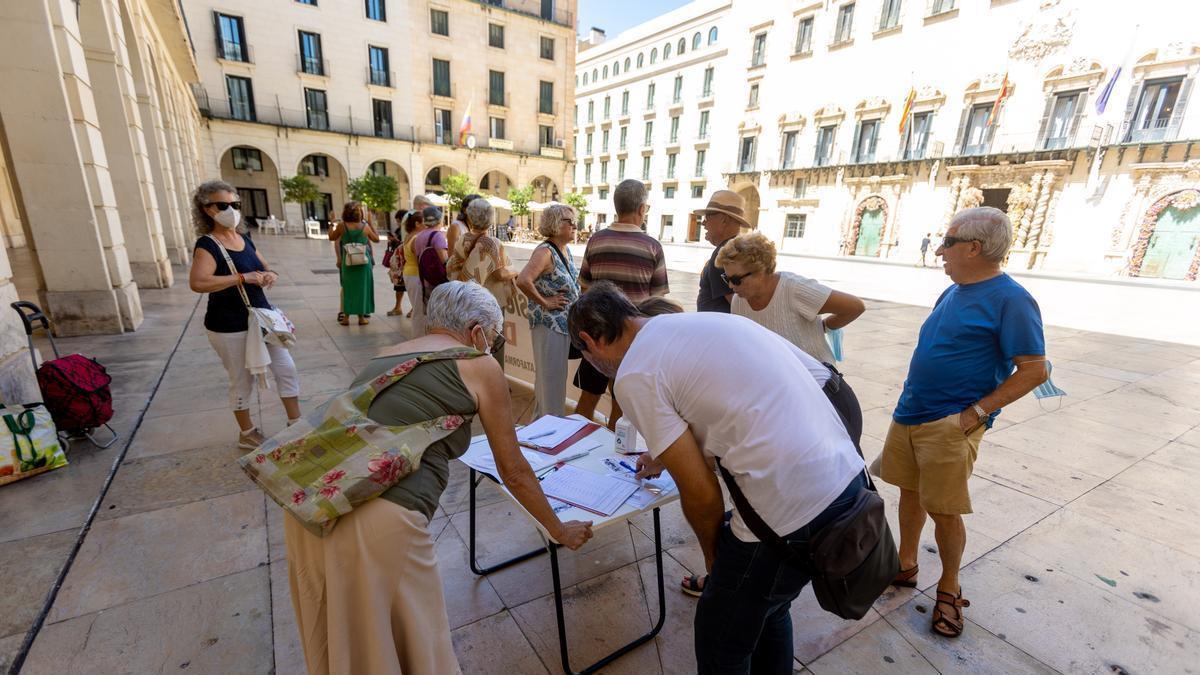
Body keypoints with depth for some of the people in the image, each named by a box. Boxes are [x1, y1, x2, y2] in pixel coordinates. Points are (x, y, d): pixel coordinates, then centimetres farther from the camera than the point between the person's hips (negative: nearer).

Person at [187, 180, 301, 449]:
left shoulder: (245, 240, 6)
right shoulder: (207, 245, -15)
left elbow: (265, 268, 20)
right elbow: (197, 283, -31)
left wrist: (271, 275, -4)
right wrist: (243, 277, -28)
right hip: (230, 328, -7)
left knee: (287, 369, 10)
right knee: (242, 382, 8)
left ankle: (296, 424, 24)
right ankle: (247, 434, 28)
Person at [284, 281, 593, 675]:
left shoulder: (384, 357, 20)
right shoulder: (480, 368, 3)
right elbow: (513, 471, 9)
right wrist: (560, 530, 23)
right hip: (380, 518, -7)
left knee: (341, 641, 29)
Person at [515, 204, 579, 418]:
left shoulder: (566, 251, 9)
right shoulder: (545, 251, -17)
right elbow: (523, 281, -32)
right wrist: (545, 302, -21)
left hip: (566, 324, 9)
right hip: (549, 325, -9)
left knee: (556, 376, 21)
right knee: (551, 379, 1)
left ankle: (540, 421, 38)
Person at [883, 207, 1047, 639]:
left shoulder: (1010, 299, -13)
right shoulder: (953, 292, 10)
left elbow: (1034, 370, -14)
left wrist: (975, 413, -18)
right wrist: (911, 400, 14)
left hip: (950, 425, -7)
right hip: (909, 413, 7)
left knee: (944, 511, 3)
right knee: (910, 492, 17)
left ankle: (949, 588, 27)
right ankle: (905, 565, 35)